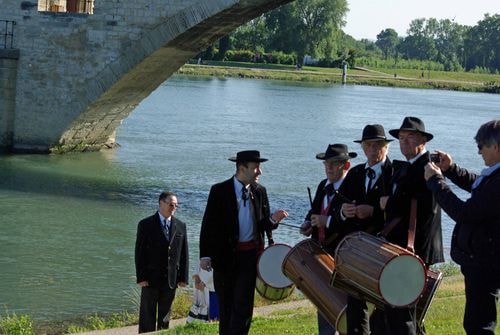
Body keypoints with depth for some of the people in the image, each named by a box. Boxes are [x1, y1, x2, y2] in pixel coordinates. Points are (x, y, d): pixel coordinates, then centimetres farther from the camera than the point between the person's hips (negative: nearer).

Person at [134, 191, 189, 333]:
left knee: (165, 317, 11)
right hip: (151, 278, -3)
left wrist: (183, 277, 1)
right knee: (147, 317, 2)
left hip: (171, 279, 3)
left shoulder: (180, 226, 6)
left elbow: (184, 253, 7)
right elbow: (139, 252, -5)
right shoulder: (146, 225, -3)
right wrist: (141, 277, -11)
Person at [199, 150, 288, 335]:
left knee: (243, 306, -5)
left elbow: (263, 225, 13)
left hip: (250, 255, 2)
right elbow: (208, 224, -5)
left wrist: (272, 220, -11)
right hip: (225, 255, -2)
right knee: (225, 306, 9)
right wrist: (205, 255, -11)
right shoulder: (219, 191, -5)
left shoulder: (260, 192, 6)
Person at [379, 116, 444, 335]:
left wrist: (390, 203, -15)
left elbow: (427, 206, -24)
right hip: (397, 248, 9)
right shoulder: (401, 168, 17)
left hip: (415, 251, -9)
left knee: (399, 310, -9)